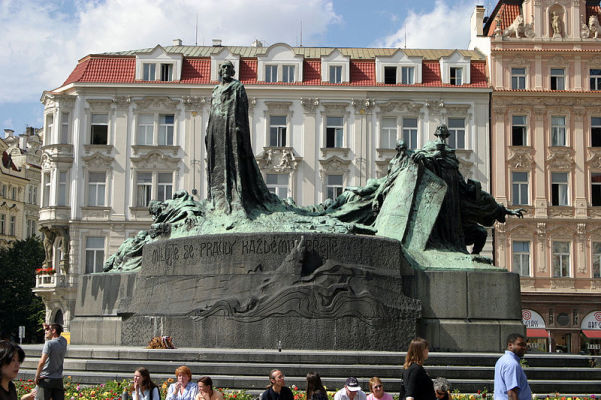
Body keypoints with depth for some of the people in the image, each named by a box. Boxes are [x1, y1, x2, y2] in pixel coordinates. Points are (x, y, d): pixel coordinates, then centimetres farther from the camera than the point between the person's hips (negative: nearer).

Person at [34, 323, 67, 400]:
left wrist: (36, 377, -9)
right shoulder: (63, 342, 6)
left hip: (46, 379, -6)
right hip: (58, 379, 6)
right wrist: (47, 328, 17)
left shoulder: (49, 343, -13)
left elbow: (42, 362, -18)